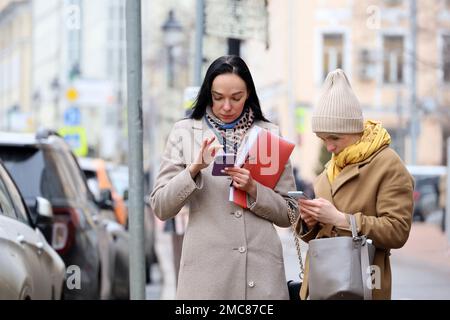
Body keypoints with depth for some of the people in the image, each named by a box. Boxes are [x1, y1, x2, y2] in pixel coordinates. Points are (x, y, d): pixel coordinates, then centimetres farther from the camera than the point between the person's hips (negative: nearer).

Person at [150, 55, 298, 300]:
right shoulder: (185, 132, 5)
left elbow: (288, 214, 7)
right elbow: (161, 207, 0)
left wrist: (254, 190, -10)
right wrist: (195, 168, -14)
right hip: (206, 269, -1)